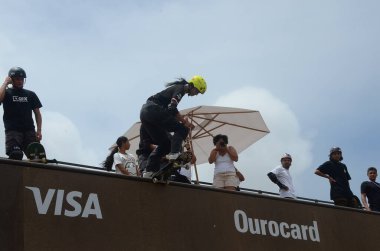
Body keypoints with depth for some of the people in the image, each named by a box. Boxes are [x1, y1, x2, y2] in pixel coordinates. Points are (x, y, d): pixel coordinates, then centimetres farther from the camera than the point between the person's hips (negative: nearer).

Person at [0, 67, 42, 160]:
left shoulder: (31, 95, 18)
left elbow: (37, 113, 16)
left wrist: (39, 131, 3)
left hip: (29, 130, 3)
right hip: (12, 130, -3)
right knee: (15, 156, -22)